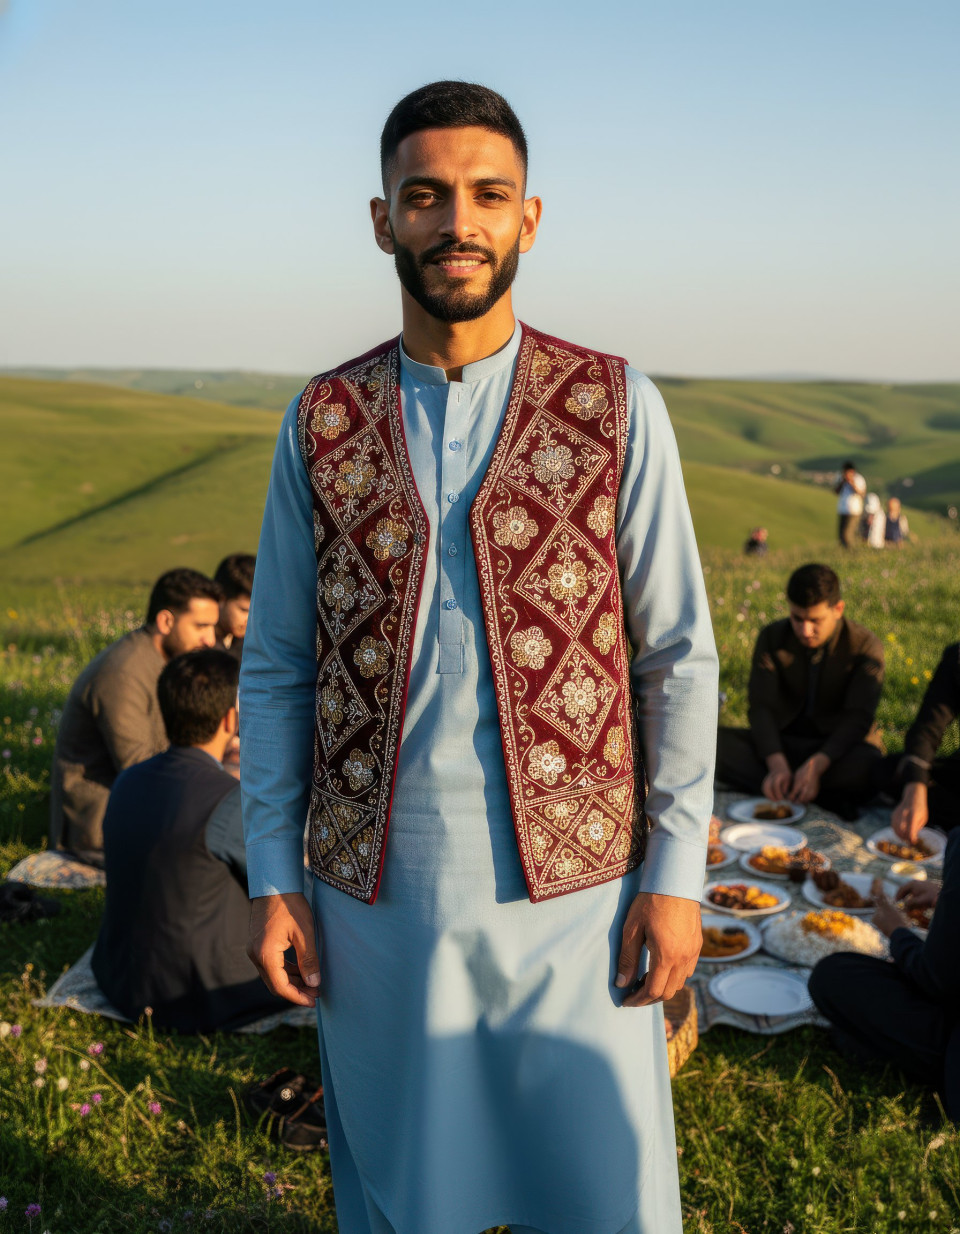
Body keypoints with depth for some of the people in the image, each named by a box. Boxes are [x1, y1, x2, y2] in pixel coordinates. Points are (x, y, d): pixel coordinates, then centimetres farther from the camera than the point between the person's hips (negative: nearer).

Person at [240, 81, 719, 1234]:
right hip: (375, 890, 2)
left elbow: (677, 653, -2)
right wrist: (270, 876, 2)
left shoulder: (616, 407, -2)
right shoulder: (321, 423, 3)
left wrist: (675, 875, -5)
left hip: (571, 885, -1)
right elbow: (277, 663, 6)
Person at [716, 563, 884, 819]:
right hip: (780, 746, 3)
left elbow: (858, 718, -18)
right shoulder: (772, 638, -3)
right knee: (712, 742, -26)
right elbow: (761, 707, -11)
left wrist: (817, 764, -36)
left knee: (870, 766, -38)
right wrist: (777, 764, -30)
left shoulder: (865, 646, -10)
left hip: (838, 748, -3)